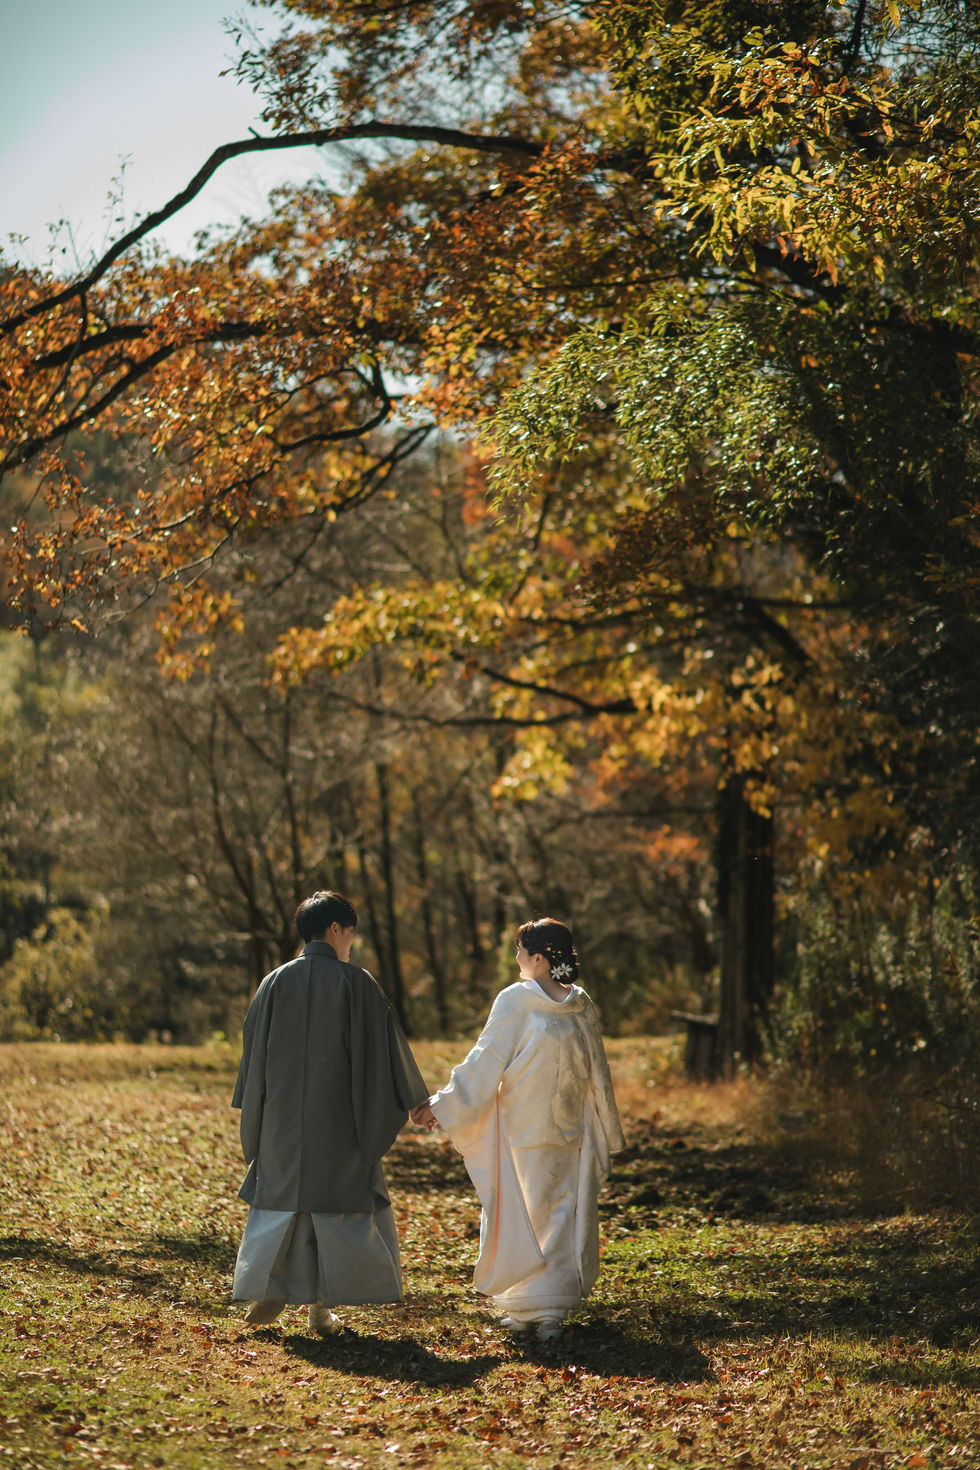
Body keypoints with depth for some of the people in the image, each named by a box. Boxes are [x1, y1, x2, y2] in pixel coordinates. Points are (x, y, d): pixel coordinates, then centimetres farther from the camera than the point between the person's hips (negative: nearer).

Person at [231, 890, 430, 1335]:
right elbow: (380, 1048, -4)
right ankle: (322, 1306, 6)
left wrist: (254, 1110, 16)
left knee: (278, 1198, 14)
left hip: (283, 1117, 3)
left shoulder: (276, 982, 1)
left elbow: (254, 1049, 6)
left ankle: (265, 1296, 8)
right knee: (337, 1201, 7)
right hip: (337, 1116, -3)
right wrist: (413, 1100, 7)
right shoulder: (356, 982, -7)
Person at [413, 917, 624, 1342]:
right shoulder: (581, 1005, 3)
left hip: (522, 1131, -4)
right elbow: (597, 1074, 9)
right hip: (570, 1132, 4)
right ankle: (551, 1309, 8)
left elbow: (485, 1061, -10)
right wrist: (605, 1133, 19)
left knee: (521, 1215, 6)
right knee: (562, 1215, 9)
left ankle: (525, 1309, 8)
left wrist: (442, 1105, -2)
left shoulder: (515, 1000, -10)